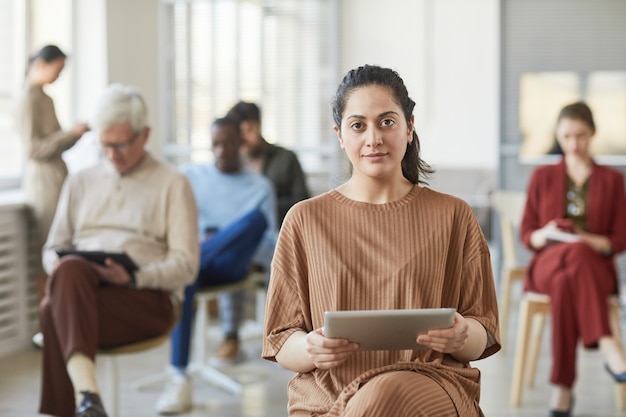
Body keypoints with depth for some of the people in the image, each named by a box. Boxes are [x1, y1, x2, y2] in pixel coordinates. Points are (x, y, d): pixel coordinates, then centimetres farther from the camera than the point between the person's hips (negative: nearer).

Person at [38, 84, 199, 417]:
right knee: (70, 270, -36)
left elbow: (186, 265, 1)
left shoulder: (173, 185, 10)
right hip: (78, 284, 3)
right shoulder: (80, 182, 24)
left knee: (55, 313, -33)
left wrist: (133, 278, -16)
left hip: (148, 296, -3)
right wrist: (59, 266, -4)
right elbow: (53, 247, 22)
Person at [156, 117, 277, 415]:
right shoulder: (190, 175, 19)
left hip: (230, 262, 0)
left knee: (257, 218, -30)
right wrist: (202, 235, -12)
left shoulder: (260, 186, 16)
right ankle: (180, 379, -37)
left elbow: (270, 247, 7)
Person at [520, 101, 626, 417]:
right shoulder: (542, 177, 16)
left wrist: (589, 240, -14)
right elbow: (527, 235, 12)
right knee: (577, 253, -40)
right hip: (547, 264, 0)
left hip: (596, 268, 0)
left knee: (566, 282, -41)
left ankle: (563, 387, -44)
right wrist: (545, 234, -13)